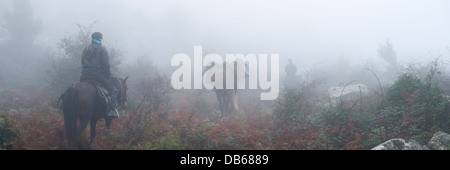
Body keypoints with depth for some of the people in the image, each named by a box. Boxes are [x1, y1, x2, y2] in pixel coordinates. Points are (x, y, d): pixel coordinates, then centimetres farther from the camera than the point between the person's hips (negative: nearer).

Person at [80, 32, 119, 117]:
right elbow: (106, 65, -8)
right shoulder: (102, 49, -2)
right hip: (98, 76, -6)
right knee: (113, 91, 1)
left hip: (84, 77, 6)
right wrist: (108, 78, 1)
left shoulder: (86, 49, 16)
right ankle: (113, 110, -17)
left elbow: (82, 64, 19)